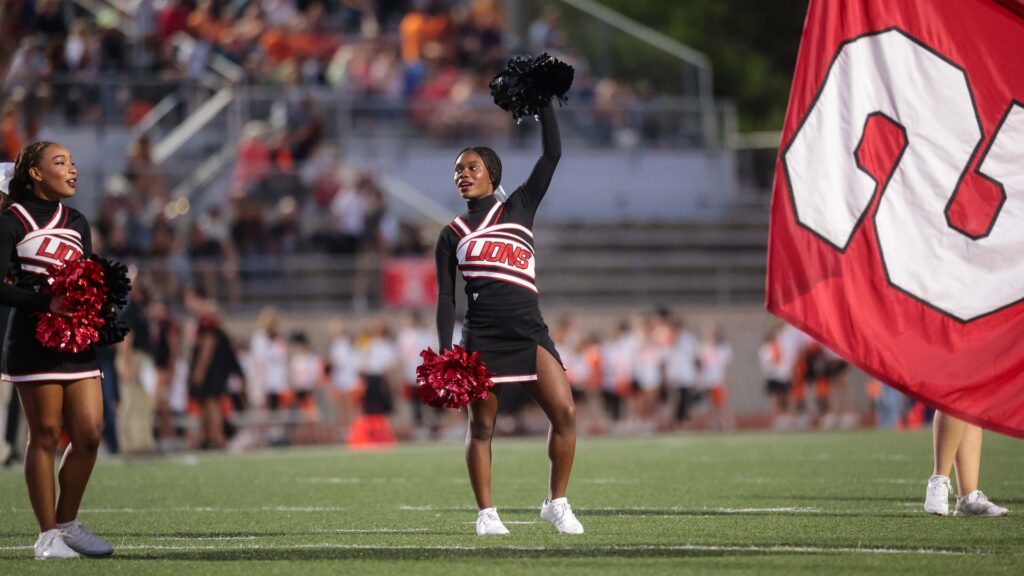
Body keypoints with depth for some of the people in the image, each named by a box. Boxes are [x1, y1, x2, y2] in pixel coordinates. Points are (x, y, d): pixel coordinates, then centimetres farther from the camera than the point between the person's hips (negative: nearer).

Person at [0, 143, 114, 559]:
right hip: (34, 341, -6)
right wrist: (45, 302, -23)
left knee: (90, 434, 1)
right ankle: (48, 536, 2)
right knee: (45, 436, -4)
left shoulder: (76, 223, 18)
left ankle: (67, 524, 16)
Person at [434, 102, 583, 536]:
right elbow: (445, 298, 8)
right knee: (481, 425, -1)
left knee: (564, 411, -13)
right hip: (481, 336, 0)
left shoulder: (519, 208, 13)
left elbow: (552, 155, 6)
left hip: (529, 331, 0)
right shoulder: (452, 235, 12)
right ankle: (486, 513, 9)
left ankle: (557, 503, -1)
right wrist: (445, 352, -2)